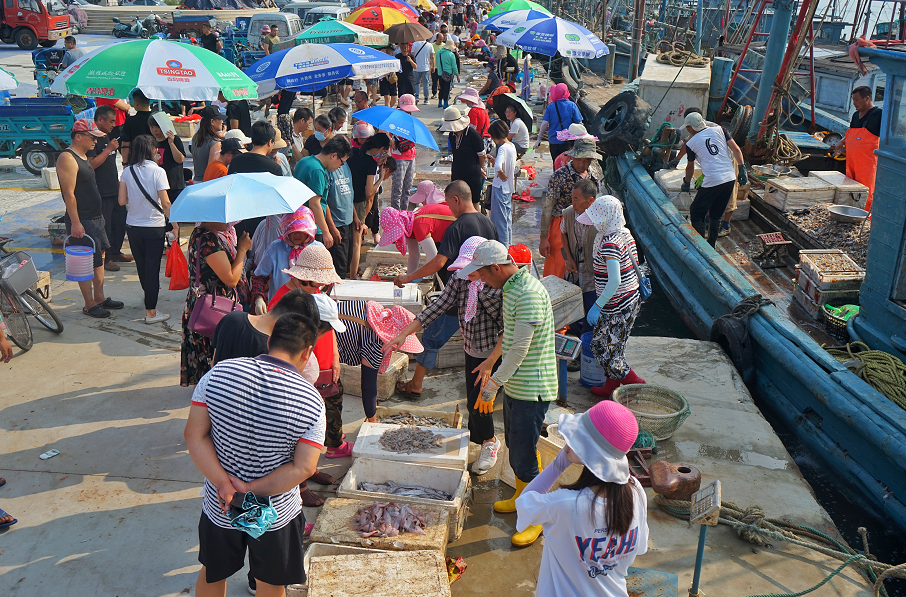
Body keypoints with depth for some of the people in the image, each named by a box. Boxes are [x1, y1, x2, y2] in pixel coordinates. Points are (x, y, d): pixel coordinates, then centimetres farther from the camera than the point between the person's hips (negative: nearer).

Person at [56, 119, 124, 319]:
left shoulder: (83, 156, 14)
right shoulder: (67, 158, -16)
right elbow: (69, 193, -20)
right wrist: (75, 223, -22)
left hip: (95, 216, 10)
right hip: (82, 221, -10)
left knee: (99, 258, 15)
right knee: (87, 263, -2)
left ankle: (99, 297, 26)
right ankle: (89, 305, 8)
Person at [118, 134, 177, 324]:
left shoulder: (127, 172, -1)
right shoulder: (157, 171, -12)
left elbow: (122, 201, 0)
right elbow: (165, 203, -15)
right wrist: (174, 223, -6)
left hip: (133, 226, 4)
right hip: (154, 227, -4)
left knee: (141, 264, 20)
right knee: (152, 266, 0)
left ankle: (149, 294, 43)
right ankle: (151, 312, 1)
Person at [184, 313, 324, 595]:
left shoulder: (219, 373, -14)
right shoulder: (312, 401, -19)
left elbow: (195, 435, -13)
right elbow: (303, 468, -20)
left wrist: (224, 484, -17)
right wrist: (249, 490, -16)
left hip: (219, 507, 2)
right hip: (276, 514, -2)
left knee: (212, 573, 30)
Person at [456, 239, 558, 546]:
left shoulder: (529, 293, -25)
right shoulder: (510, 287, 7)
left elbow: (520, 349, -25)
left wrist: (491, 387, -18)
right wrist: (490, 363, 25)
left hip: (532, 389, -10)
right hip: (515, 385, 10)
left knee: (523, 454, 0)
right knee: (515, 446, 22)